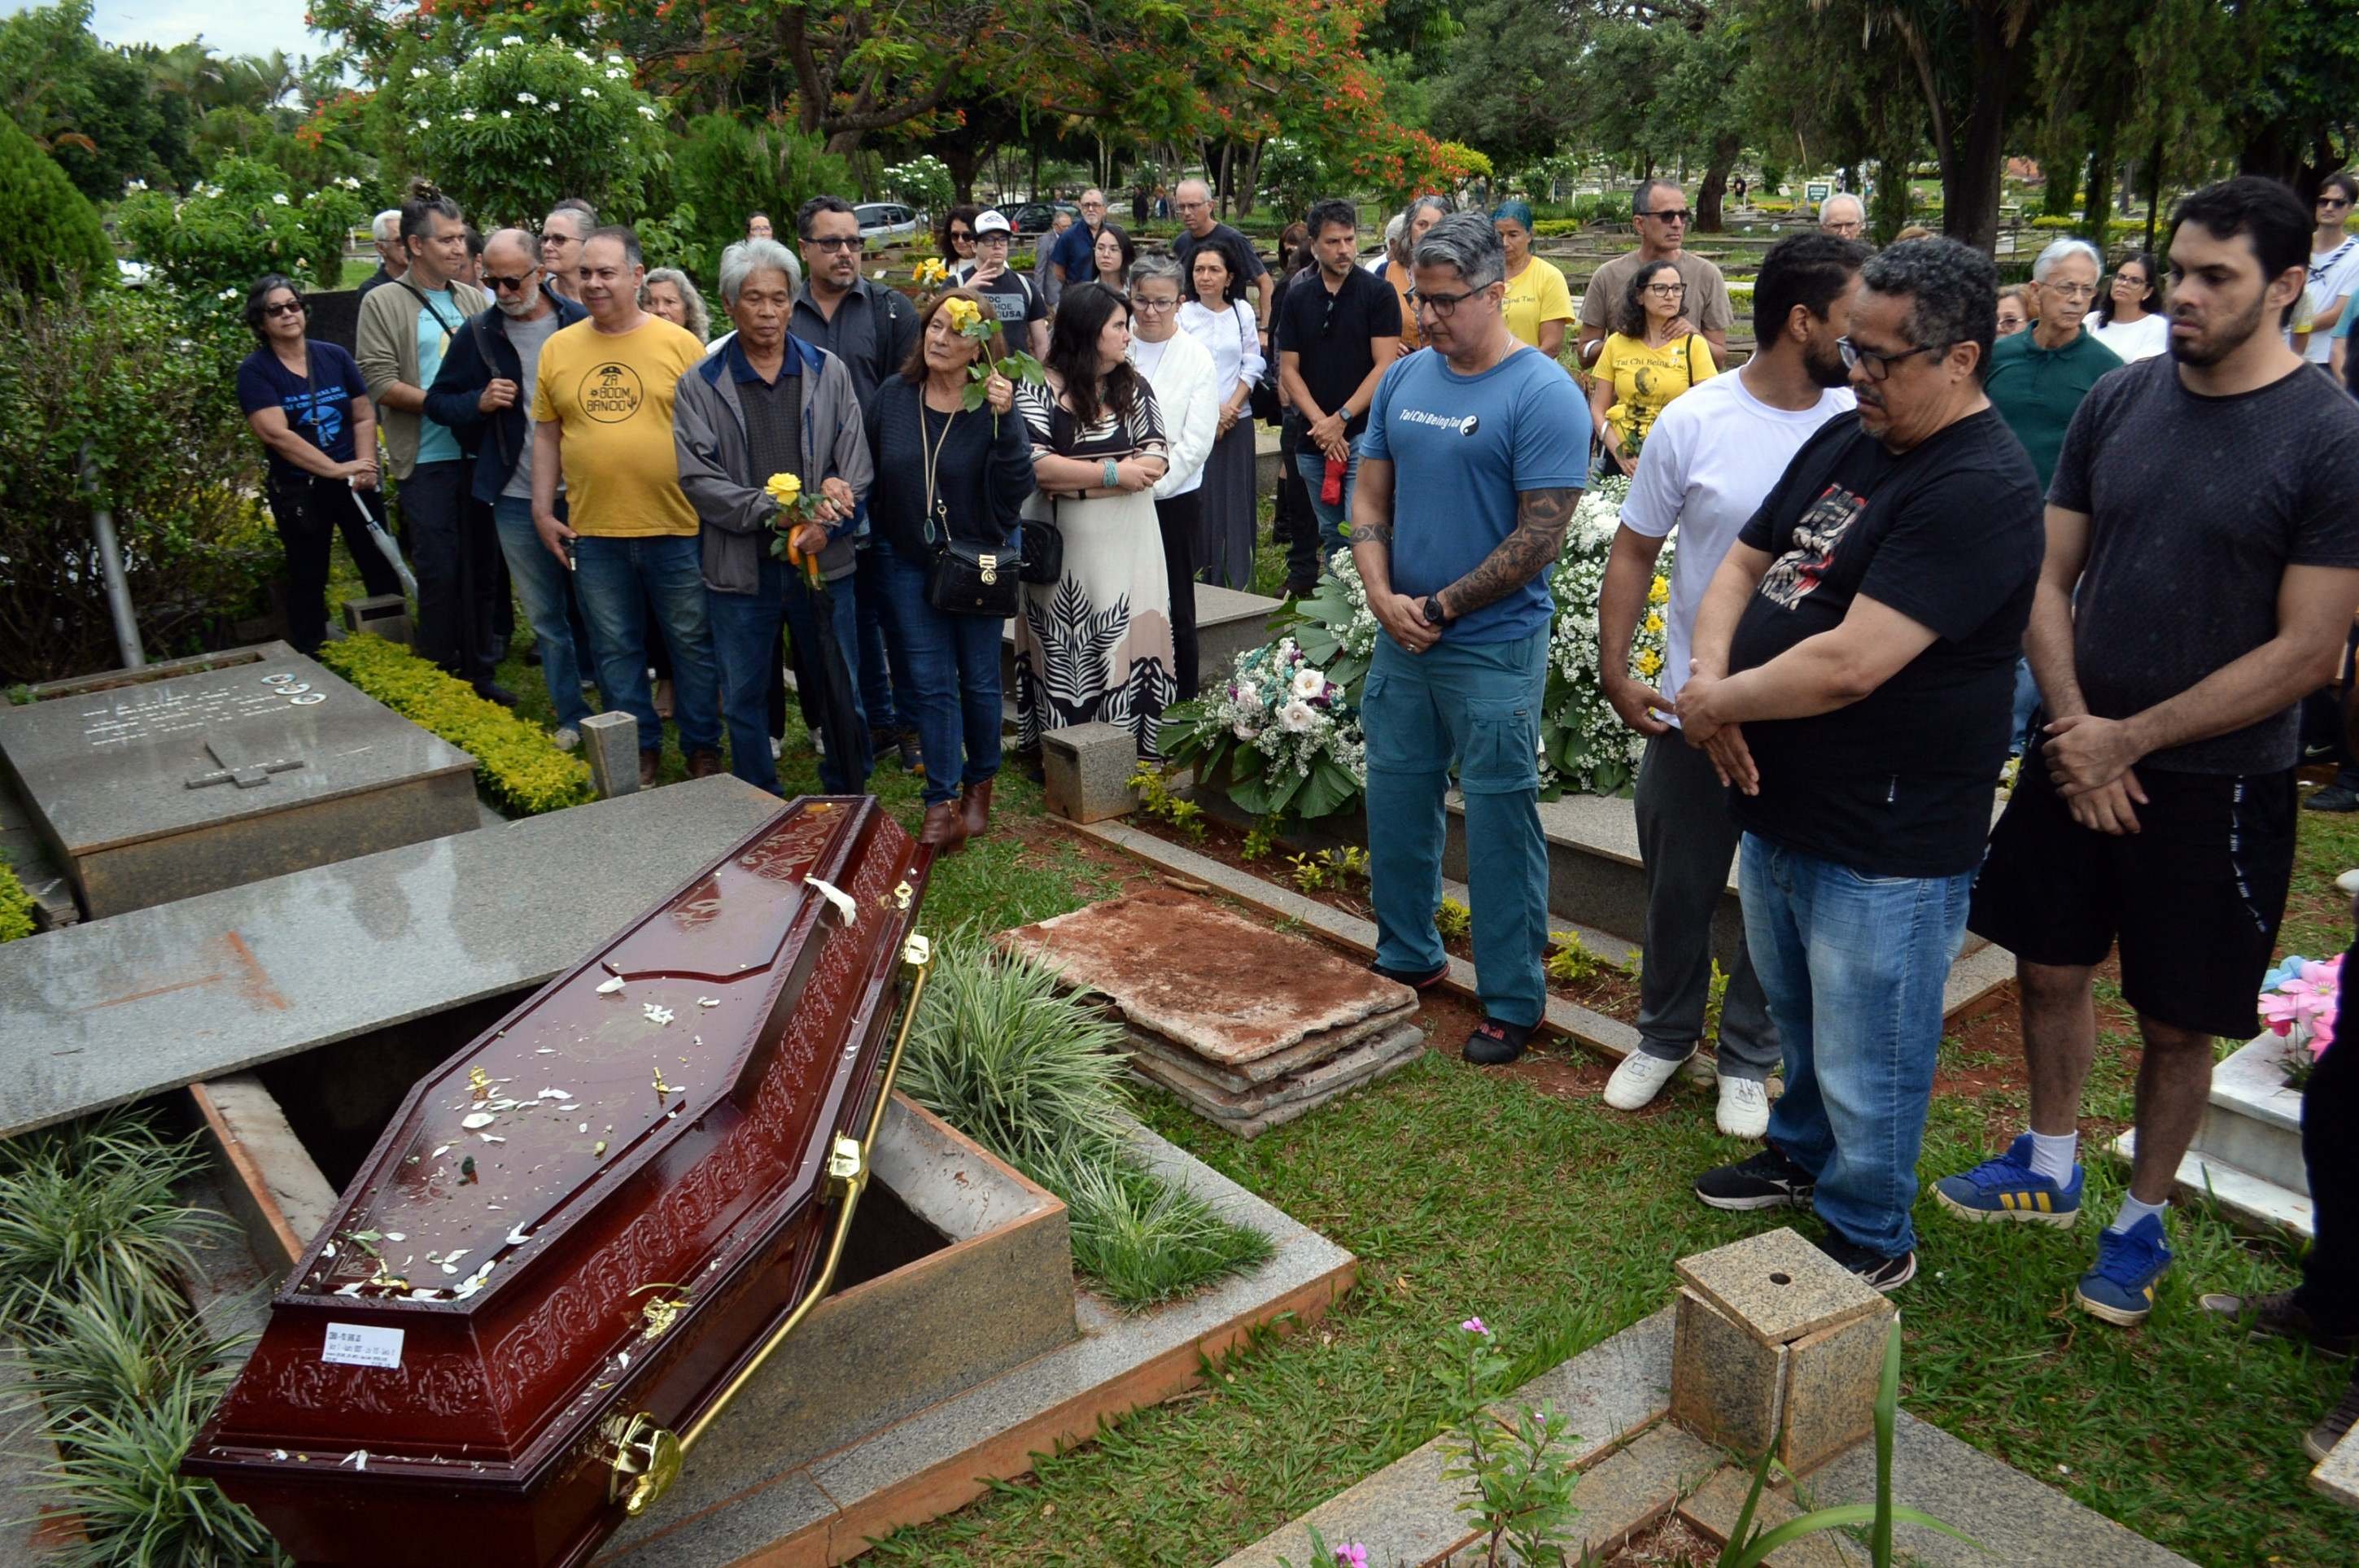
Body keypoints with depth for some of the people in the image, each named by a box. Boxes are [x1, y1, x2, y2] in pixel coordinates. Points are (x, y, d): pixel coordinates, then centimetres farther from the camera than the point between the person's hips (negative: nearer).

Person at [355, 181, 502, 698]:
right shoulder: (384, 305, -2)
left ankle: (478, 673, 21)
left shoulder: (476, 301, 10)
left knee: (482, 569, 9)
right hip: (428, 461, -4)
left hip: (480, 455, 4)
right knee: (439, 573, -1)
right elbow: (381, 384, -9)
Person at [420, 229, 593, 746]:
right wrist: (479, 401, -10)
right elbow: (437, 400, 11)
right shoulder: (478, 335, 4)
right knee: (545, 614, 8)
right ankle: (572, 714, 18)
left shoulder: (582, 324, -2)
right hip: (517, 497, 2)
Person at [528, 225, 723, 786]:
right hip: (592, 531, 3)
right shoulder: (558, 348, 6)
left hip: (676, 528, -3)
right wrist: (543, 510, 8)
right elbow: (546, 433, 12)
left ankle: (702, 749, 23)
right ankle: (641, 750, 25)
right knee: (615, 650, 11)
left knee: (692, 643, 8)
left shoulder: (680, 345, -3)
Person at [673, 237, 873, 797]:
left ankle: (847, 802, 27)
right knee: (744, 698, 10)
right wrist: (779, 512, -18)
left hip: (824, 559, 1)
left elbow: (856, 467, 2)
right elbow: (697, 477, -8)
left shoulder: (828, 372, 5)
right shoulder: (699, 385, 0)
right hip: (740, 565, -1)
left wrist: (823, 522, -15)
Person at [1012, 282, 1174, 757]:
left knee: (1126, 644, 3)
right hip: (1064, 547, -3)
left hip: (1127, 544, 3)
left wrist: (1075, 480, -12)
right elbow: (1037, 465, -16)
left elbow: (1155, 462, -2)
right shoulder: (1039, 390, -3)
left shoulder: (1134, 387, 9)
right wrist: (1114, 473, -12)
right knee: (1066, 653, 2)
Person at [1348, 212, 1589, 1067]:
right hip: (1400, 639, 6)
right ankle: (1406, 958, 36)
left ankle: (1512, 1001, 17)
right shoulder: (1404, 377, 6)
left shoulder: (1543, 395, -12)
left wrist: (1441, 608, -13)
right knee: (1395, 802, 17)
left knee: (1499, 822, 2)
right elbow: (1370, 497, 9)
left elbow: (1541, 536, -15)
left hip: (1493, 649, -6)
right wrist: (1383, 596, -7)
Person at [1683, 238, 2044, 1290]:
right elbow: (1742, 565, 10)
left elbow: (1848, 665, -29)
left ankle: (1867, 1238, 31)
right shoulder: (1844, 440, 7)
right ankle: (1801, 1155, 50)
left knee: (1865, 1063, 9)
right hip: (1778, 807, 9)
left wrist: (1713, 703, -15)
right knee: (1796, 1018, 28)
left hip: (1883, 845, -9)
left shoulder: (1978, 491, -23)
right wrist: (1710, 681, -9)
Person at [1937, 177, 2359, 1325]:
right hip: (2078, 754, 4)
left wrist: (2130, 739, -15)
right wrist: (2072, 725, -8)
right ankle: (2049, 1167, 37)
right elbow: (2052, 578, 5)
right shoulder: (2119, 400, 1)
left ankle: (2141, 1222, 29)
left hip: (2217, 780, -4)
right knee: (2050, 966, 15)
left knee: (2176, 1021, 9)